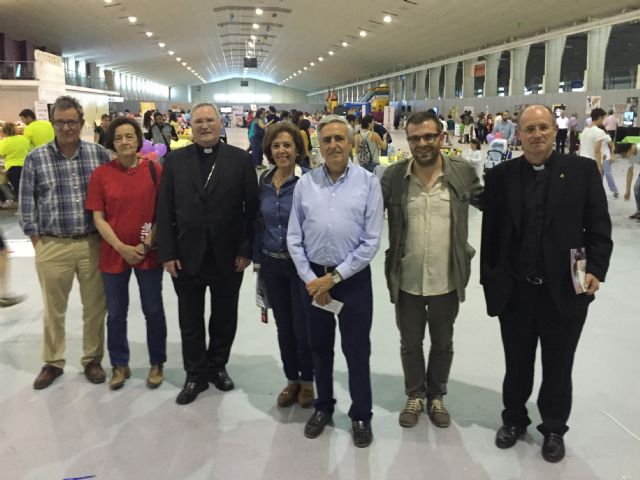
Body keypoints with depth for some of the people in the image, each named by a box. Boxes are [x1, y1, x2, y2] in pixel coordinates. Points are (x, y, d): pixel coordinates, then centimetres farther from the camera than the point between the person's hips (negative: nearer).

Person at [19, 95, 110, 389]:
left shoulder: (99, 154, 1)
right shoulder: (35, 159, 0)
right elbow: (26, 203, 4)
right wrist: (36, 241, 1)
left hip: (93, 243, 0)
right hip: (52, 246, 0)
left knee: (95, 306, 9)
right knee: (53, 309, 12)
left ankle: (92, 359, 27)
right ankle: (52, 362, 29)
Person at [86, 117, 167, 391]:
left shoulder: (154, 170, -4)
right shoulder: (101, 174, -3)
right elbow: (98, 218, -3)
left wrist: (149, 242, -11)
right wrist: (122, 247, -13)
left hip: (149, 252, -1)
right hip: (114, 253, 1)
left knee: (153, 311, 9)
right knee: (116, 313, 12)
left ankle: (157, 363, 28)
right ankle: (120, 365, 30)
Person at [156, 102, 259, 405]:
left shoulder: (240, 159, -2)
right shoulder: (175, 160, 2)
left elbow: (251, 208, -3)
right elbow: (164, 210, 0)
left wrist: (246, 250, -8)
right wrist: (167, 253, -6)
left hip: (228, 256, 0)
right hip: (187, 256, 1)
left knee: (224, 318, 15)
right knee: (190, 321, 11)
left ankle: (218, 366, 36)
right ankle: (196, 374, 27)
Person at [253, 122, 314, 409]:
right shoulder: (265, 180, 4)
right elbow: (260, 222, 11)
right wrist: (257, 259, 10)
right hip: (272, 264, 5)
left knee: (303, 328, 5)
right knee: (284, 328, 15)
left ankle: (307, 380, 27)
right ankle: (291, 379, 32)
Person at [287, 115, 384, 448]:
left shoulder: (368, 182, -7)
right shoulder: (305, 184, 1)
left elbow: (371, 241, -10)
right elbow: (294, 238, 2)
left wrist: (335, 276, -11)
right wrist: (311, 279, -6)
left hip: (353, 278, -2)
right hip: (312, 277, 3)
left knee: (356, 349, 8)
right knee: (319, 346, 16)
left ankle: (361, 415, 26)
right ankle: (323, 406, 36)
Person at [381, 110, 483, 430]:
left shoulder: (463, 172, -8)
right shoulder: (393, 176, -8)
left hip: (447, 280, 0)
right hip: (407, 280, 0)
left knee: (442, 344, 19)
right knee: (410, 344, 17)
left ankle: (436, 396, 42)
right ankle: (415, 395, 40)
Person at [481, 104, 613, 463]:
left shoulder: (583, 170, -3)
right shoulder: (501, 176, 0)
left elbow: (599, 228, -3)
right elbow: (491, 232, 2)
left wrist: (596, 270, -15)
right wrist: (490, 278, 1)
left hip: (564, 291, -1)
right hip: (514, 290, 1)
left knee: (558, 366, 15)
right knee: (517, 364, 17)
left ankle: (554, 429, 36)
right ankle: (514, 419, 39)